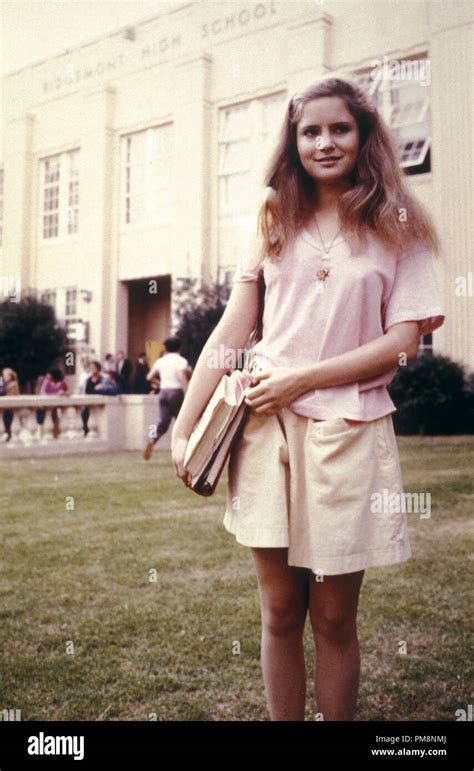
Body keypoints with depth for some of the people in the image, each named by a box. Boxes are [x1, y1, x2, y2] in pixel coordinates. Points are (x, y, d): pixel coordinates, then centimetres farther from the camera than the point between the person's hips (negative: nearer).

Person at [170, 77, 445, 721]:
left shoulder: (396, 229, 4)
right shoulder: (277, 222, 11)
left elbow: (402, 342, -5)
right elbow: (230, 332, 7)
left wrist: (300, 378, -12)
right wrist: (184, 428, 3)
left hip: (349, 436, -2)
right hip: (269, 430, 2)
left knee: (333, 617, 7)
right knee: (280, 612, 9)